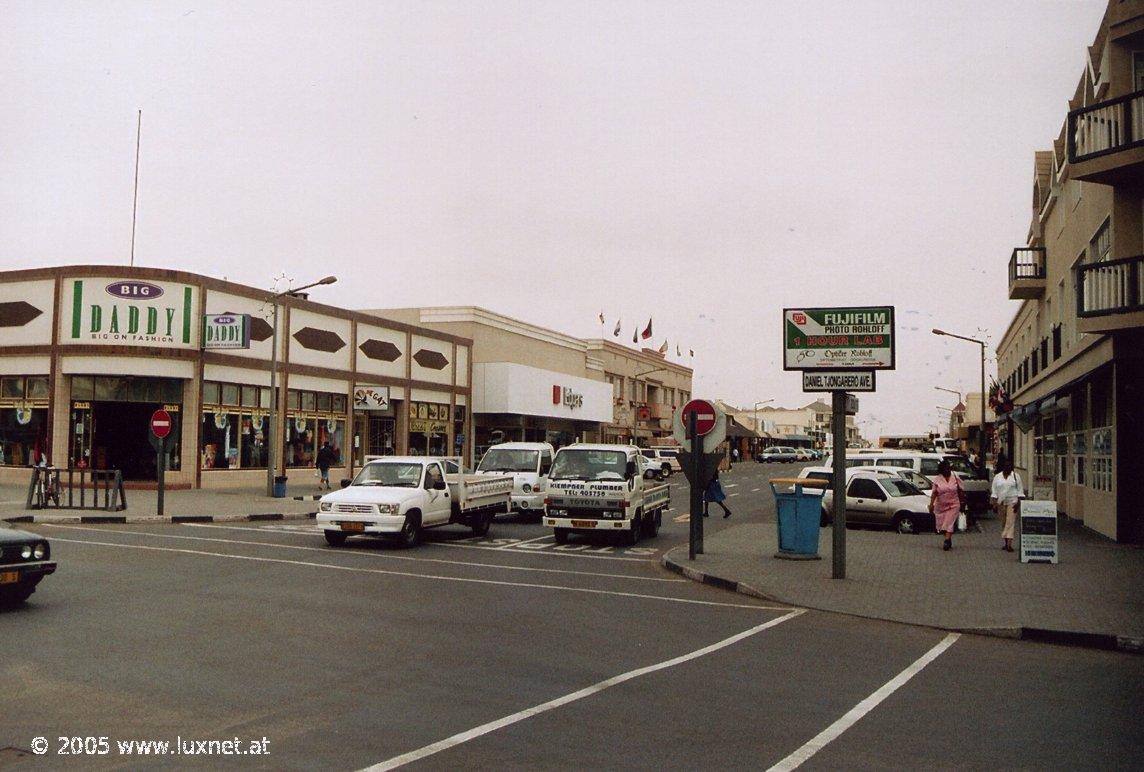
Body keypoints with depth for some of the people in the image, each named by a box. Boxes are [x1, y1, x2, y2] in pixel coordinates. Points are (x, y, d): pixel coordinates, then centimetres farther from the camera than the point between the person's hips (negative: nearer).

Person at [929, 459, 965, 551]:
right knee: (942, 524, 8)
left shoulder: (955, 478, 1)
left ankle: (947, 541, -14)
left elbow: (961, 491, 7)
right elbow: (934, 493, -5)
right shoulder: (937, 479, -2)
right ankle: (949, 541, 25)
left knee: (949, 523, -11)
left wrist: (962, 503, 6)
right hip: (941, 505, 1)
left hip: (953, 505, -1)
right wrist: (931, 504, -12)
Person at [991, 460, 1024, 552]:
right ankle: (1005, 542, 19)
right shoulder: (997, 477, 9)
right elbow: (994, 491, 7)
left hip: (1012, 502, -2)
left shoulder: (1016, 476, 5)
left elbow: (1020, 490, 4)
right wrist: (994, 504, -1)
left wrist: (1019, 502, -6)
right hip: (1001, 503, 2)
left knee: (1010, 522, -11)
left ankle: (1009, 544, -17)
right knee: (1003, 523, 8)